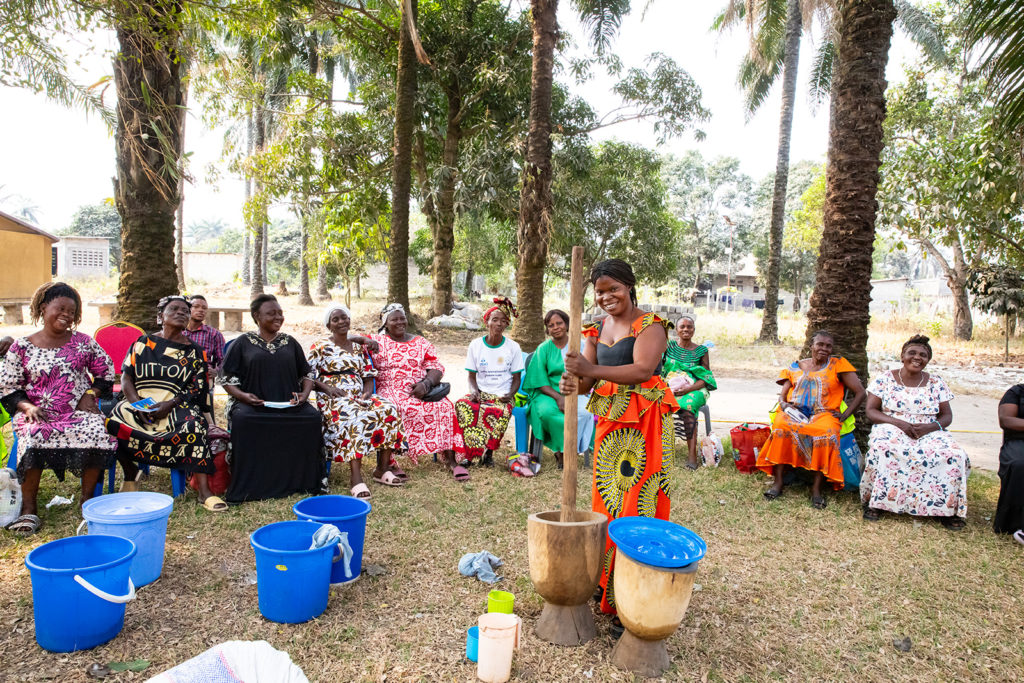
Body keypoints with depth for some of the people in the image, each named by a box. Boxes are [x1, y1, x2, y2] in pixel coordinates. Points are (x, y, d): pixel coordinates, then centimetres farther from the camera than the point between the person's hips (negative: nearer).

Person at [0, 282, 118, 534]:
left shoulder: (82, 342, 8)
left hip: (79, 410, 1)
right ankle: (29, 508, -20)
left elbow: (106, 371, 14)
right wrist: (27, 406, -11)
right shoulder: (21, 347, 5)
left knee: (98, 436, -30)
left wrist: (91, 395, -1)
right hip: (39, 413, 0)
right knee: (33, 440, -33)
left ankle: (87, 498, -12)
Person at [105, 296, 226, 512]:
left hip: (177, 405, -1)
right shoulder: (143, 343, 13)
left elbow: (197, 388, 2)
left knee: (194, 425, -33)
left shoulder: (195, 352, 11)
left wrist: (169, 405, -15)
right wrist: (137, 404, -13)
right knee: (114, 422, -28)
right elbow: (126, 377, 6)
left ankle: (204, 491, -34)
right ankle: (130, 474, 2)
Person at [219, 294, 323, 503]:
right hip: (252, 404, -2)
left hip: (289, 404, 2)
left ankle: (304, 481, -15)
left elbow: (306, 375, 20)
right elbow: (226, 378, 7)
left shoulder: (290, 343, 18)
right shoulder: (242, 343, 10)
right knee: (242, 419, -35)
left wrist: (304, 394, -1)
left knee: (312, 417, -27)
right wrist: (242, 395, -12)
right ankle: (249, 486, -22)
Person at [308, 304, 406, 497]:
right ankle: (355, 477, -42)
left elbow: (369, 376, 16)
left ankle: (382, 469, -18)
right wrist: (328, 388, -16)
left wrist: (366, 393, -5)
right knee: (354, 417, -38)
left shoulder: (358, 347, 20)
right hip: (333, 399, -5)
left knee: (389, 410, -23)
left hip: (359, 396, 5)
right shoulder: (320, 347, 7)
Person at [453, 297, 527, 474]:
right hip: (480, 393, 1)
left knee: (498, 412, -37)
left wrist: (510, 394, -13)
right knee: (463, 405, -32)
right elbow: (472, 375, 8)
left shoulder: (513, 347, 5)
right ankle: (467, 453, -23)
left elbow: (517, 378, 7)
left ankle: (487, 451, -16)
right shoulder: (476, 345, 7)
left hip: (503, 396, -1)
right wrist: (474, 391, -13)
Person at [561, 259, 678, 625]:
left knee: (637, 501, -7)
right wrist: (573, 382, -17)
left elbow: (643, 370, -21)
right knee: (606, 497, 8)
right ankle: (606, 581, 21)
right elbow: (588, 377, 8)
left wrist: (592, 369, -33)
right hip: (608, 420, 6)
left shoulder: (649, 324, -6)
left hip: (644, 422, -6)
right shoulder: (597, 329, 13)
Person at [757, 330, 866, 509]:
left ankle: (817, 487, -28)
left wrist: (845, 415, -4)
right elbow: (782, 395, 16)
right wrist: (784, 405, -8)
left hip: (823, 414, -2)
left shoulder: (838, 364, 11)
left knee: (827, 434, -37)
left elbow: (860, 392, 7)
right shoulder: (796, 367, 18)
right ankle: (778, 481, -29)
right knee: (781, 426, -33)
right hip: (795, 412, 2)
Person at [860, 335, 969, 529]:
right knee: (881, 449, -37)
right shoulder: (885, 379, 3)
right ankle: (874, 500, -25)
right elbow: (871, 411, -2)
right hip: (891, 429, -2)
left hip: (929, 432, 3)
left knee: (954, 455, -27)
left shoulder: (936, 383, 10)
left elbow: (947, 416, 10)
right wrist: (897, 422, -18)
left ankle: (946, 508, -12)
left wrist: (930, 426, -13)